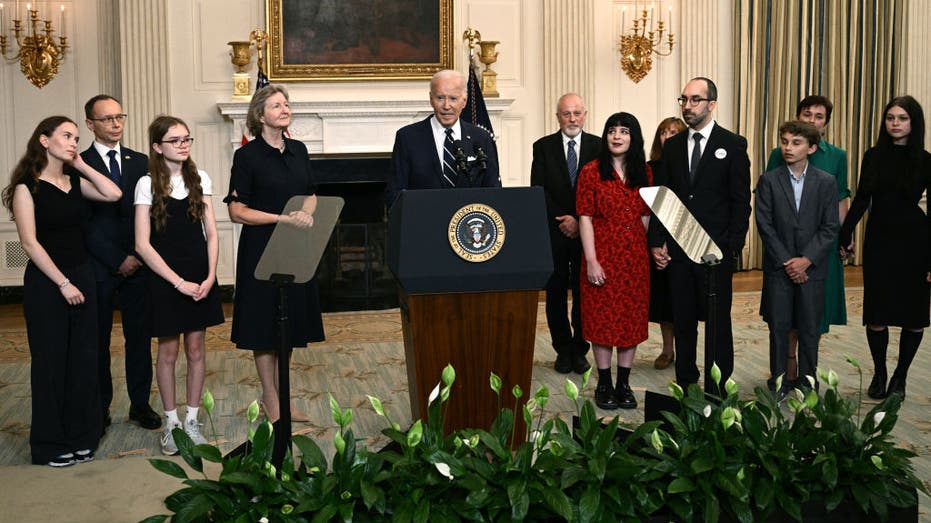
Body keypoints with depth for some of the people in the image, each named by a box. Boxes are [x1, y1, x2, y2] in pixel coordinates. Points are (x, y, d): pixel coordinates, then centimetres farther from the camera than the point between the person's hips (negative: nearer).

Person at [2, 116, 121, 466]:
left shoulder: (75, 181, 9)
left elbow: (113, 194, -8)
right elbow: (30, 242, -13)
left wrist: (81, 164, -2)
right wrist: (63, 283, -16)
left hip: (81, 277, 6)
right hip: (45, 282, -6)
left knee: (83, 359, 9)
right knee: (51, 361, 3)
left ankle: (80, 435, 21)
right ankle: (50, 444, 16)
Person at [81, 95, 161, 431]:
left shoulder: (140, 162, 9)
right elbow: (85, 223, -7)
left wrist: (139, 256, -5)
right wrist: (117, 260, -11)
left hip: (138, 263, 3)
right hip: (98, 266, -3)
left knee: (139, 336, 7)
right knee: (98, 340, 6)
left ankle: (140, 403, 16)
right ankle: (100, 407, 16)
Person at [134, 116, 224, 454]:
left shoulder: (200, 180, 4)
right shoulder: (148, 185, -6)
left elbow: (211, 233, 5)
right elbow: (143, 244, -10)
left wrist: (210, 276, -8)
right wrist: (178, 282, -14)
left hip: (200, 278, 3)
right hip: (165, 280, -3)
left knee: (196, 350, 9)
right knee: (168, 352, 7)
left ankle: (192, 421, 21)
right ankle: (171, 423, 20)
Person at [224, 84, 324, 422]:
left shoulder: (298, 150, 8)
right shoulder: (247, 155, -9)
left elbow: (311, 195, 18)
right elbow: (236, 211, -12)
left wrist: (307, 213, -5)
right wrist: (283, 219, -20)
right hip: (261, 249, -6)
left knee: (289, 324, 11)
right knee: (264, 324, 2)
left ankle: (278, 396, 23)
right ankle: (271, 399, 13)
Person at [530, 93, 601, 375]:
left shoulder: (598, 146, 3)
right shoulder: (543, 147, 4)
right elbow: (538, 191, -2)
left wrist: (578, 220, -10)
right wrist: (561, 220, -11)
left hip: (587, 232, 0)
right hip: (553, 232, 1)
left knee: (584, 293, 3)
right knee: (556, 294, 5)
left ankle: (580, 349, 13)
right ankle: (563, 350, 14)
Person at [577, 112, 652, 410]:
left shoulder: (643, 173, 8)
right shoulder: (591, 172, -4)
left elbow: (645, 216, 13)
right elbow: (585, 218, -8)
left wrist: (645, 248, 6)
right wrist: (591, 261, -13)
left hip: (635, 257, 4)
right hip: (603, 254, -4)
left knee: (632, 317, 7)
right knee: (602, 317, 2)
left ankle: (624, 383, 18)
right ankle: (604, 384, 13)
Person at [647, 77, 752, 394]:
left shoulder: (732, 145, -1)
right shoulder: (672, 146, 11)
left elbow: (741, 201, -4)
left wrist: (732, 247, -11)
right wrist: (657, 243, 2)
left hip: (716, 250, -4)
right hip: (678, 249, 4)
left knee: (718, 322, 3)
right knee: (683, 321, 10)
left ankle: (716, 391, 11)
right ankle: (685, 388, 20)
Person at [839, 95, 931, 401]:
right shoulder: (873, 157, 4)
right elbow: (861, 200, 9)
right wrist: (845, 236, 5)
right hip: (878, 241, 2)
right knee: (876, 313, 1)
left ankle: (900, 377, 20)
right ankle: (879, 374, 18)